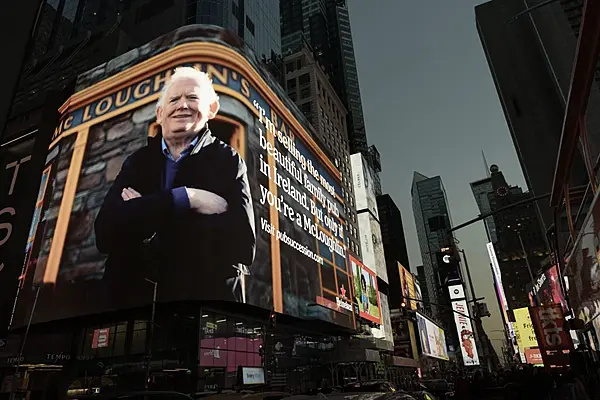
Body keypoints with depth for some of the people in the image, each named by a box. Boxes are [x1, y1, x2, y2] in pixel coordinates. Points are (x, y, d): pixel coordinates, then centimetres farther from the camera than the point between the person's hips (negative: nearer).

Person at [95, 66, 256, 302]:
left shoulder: (227, 161, 1)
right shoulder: (137, 162, 10)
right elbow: (105, 232, -4)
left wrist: (145, 215, -8)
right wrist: (185, 198, -13)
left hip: (206, 302, -2)